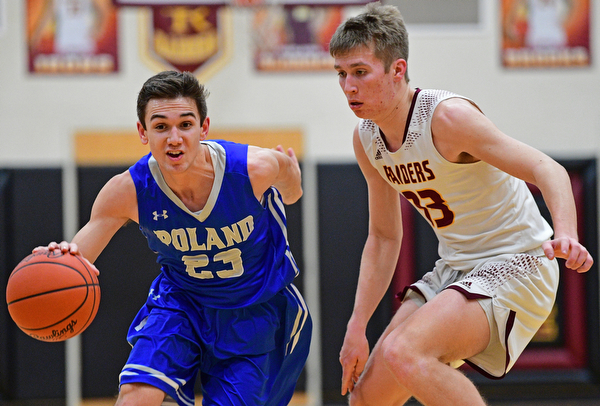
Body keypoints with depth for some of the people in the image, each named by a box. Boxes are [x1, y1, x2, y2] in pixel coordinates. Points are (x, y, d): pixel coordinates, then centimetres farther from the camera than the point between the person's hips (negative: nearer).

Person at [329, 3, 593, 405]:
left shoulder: (447, 116, -22)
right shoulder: (366, 138, 2)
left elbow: (548, 171, -26)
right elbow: (383, 237, 12)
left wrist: (565, 236, -46)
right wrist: (356, 329, 6)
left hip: (515, 266, -8)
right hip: (455, 269, 8)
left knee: (402, 353, -30)